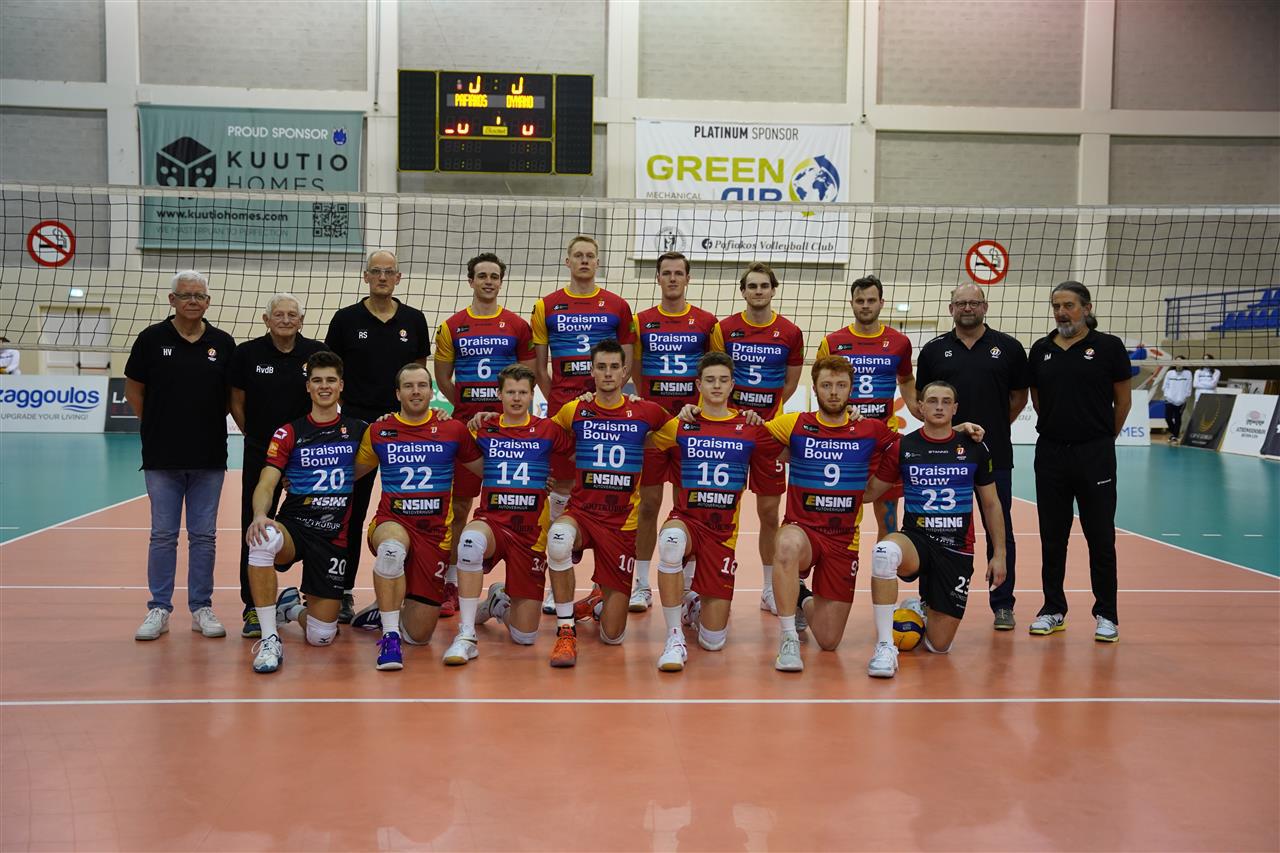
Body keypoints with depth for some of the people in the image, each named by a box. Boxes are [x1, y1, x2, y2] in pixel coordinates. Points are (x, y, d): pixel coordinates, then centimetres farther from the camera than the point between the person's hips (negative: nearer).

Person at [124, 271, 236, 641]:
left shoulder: (223, 343, 3)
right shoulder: (152, 338, -1)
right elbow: (133, 388, 7)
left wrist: (212, 423, 3)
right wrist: (155, 425, 5)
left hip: (209, 457, 1)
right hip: (162, 457, -1)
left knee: (203, 536, 7)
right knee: (163, 535, 5)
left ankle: (202, 608, 17)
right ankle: (159, 609, 15)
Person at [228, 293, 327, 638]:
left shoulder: (316, 352, -1)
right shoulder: (247, 353, -2)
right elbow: (237, 403, 7)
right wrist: (257, 436, 5)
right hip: (260, 453, 0)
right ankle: (253, 608, 11)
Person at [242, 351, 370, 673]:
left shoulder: (358, 430, 8)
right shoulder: (288, 434, 3)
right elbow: (266, 484, -7)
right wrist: (260, 515, -28)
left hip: (334, 538, 1)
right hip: (293, 525, -1)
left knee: (321, 637, -3)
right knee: (264, 539, -41)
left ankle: (293, 607, 35)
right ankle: (269, 639, -27)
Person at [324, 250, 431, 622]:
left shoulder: (414, 320, 7)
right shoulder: (346, 319, 2)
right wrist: (343, 407, -3)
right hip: (356, 424, -1)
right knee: (351, 511, 3)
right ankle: (343, 592, 12)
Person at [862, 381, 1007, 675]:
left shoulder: (974, 448, 3)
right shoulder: (903, 447, 1)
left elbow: (991, 504, 11)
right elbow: (868, 492, 7)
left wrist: (999, 554, 8)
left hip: (957, 549, 1)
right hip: (916, 540, -1)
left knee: (939, 645, -1)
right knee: (885, 550, -40)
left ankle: (921, 609, 37)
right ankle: (885, 647, -27)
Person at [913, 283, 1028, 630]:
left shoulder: (1008, 347, 3)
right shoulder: (934, 350, 7)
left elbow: (1019, 395, 10)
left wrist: (995, 426, 4)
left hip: (995, 455, -1)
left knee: (999, 531, 4)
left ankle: (1003, 604, 15)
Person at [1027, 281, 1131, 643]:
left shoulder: (1108, 346, -4)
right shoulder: (1040, 350, 6)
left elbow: (1122, 399, 3)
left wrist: (1104, 437, 10)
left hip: (1095, 454, -3)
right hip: (1051, 452, 3)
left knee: (1100, 536, 3)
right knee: (1052, 536, 9)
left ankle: (1106, 614, 13)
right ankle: (1053, 610, 20)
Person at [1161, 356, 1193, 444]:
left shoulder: (1187, 373, -1)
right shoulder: (1170, 373, 5)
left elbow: (1188, 388, 1)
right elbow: (1165, 386, 10)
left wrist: (1185, 398, -4)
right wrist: (1167, 394, -1)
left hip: (1181, 401, -1)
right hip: (1169, 400, 1)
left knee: (1177, 419, 1)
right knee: (1168, 417, -5)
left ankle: (1175, 437, 11)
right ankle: (1173, 432, 20)